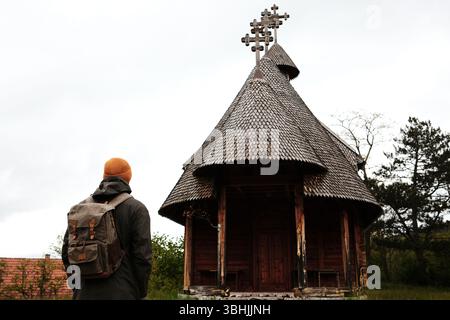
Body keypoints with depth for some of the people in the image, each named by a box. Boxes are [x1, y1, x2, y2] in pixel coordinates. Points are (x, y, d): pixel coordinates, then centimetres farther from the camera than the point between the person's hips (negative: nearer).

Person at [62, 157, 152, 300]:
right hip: (121, 293, -4)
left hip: (85, 293, 4)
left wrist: (77, 287, 16)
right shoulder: (136, 208, -3)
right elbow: (142, 255, -10)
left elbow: (67, 251, 8)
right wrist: (141, 293, 1)